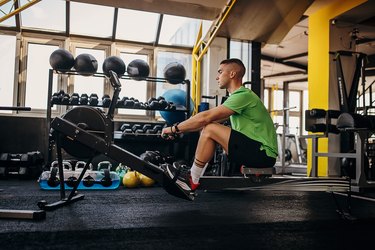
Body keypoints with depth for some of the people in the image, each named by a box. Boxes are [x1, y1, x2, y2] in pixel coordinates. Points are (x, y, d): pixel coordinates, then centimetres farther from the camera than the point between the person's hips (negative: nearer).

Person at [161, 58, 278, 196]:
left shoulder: (243, 95, -16)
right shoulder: (239, 96, 17)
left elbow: (205, 117, -20)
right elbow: (210, 119, 17)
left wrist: (174, 128, -11)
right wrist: (179, 129, 12)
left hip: (264, 154, -10)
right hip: (258, 151, 10)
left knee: (209, 130, -19)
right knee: (207, 129, 10)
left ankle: (192, 181, -7)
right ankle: (194, 174, 8)